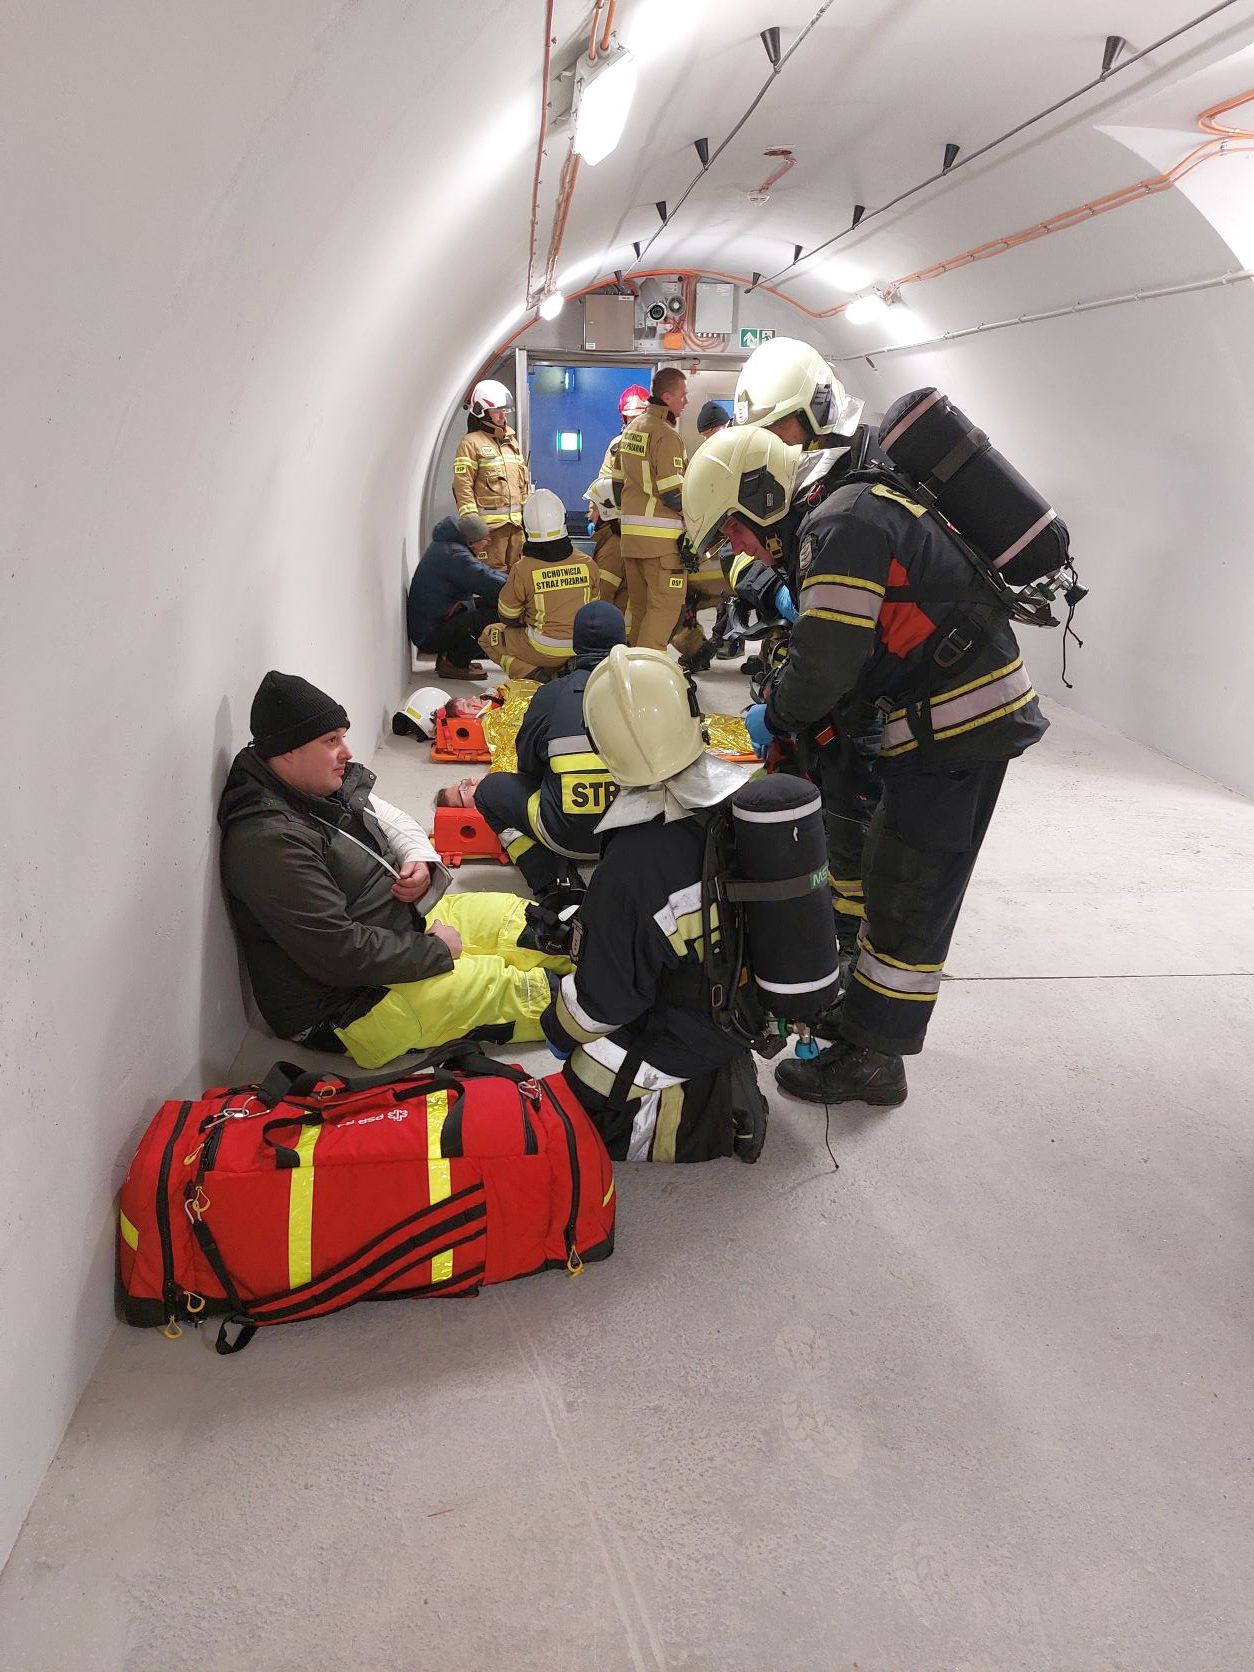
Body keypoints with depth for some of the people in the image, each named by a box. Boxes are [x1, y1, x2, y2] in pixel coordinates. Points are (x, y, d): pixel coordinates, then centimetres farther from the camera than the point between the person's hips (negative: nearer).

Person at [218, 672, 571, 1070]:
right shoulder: (269, 841, -28)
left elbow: (391, 820, 18)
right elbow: (339, 952, -31)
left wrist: (419, 858, -6)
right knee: (527, 991, -13)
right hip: (347, 1000, -9)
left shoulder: (336, 785, 1)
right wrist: (435, 950, -19)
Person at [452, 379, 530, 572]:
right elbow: (463, 487, -11)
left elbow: (524, 483, 23)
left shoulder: (512, 441, 18)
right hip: (490, 524, -7)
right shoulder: (471, 443, -5)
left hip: (516, 521, 7)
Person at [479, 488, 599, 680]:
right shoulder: (588, 564, -5)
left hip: (544, 650, -4)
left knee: (489, 635, 17)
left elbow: (507, 617, -1)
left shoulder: (522, 569, -14)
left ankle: (529, 673, -3)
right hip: (582, 647, 5)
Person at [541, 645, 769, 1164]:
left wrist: (557, 1026, 5)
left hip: (687, 1040, -7)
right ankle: (729, 1086, 13)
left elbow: (601, 1001, -19)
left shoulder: (631, 867, -31)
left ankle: (707, 1114, -3)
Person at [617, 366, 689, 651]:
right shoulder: (665, 434, -13)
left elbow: (620, 481, 20)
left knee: (639, 604, 15)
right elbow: (674, 494, -17)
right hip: (662, 535, -9)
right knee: (666, 606, -5)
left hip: (630, 532, 9)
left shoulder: (630, 429, 15)